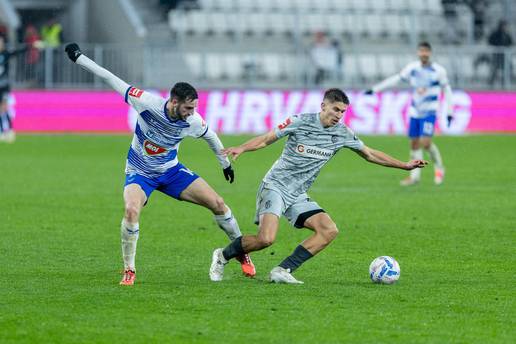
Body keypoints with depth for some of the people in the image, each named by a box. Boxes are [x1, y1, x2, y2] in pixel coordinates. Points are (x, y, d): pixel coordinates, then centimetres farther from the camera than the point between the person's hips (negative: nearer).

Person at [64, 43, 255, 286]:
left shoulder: (193, 121, -19)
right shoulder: (147, 103, -28)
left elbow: (210, 136, 5)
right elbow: (111, 80, -21)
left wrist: (225, 163, 19)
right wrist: (79, 58, -17)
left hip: (171, 171, 3)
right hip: (139, 172, -3)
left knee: (217, 203, -6)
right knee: (131, 211, -33)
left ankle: (241, 252, 18)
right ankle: (129, 270, -14)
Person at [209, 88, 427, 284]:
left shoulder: (343, 134, 4)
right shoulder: (300, 122, -9)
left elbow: (370, 154, 16)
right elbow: (266, 140, -2)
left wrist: (405, 165, 13)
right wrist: (242, 148, -20)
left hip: (297, 196, 6)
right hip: (275, 186, -6)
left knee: (329, 230, -15)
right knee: (266, 239, -25)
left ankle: (283, 271, -15)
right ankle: (223, 256, 2)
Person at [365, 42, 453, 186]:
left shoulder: (438, 71, -7)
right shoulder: (412, 68, 2)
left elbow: (447, 90, 2)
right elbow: (396, 79, 9)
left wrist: (449, 112, 0)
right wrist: (375, 89, 8)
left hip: (429, 112, -4)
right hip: (415, 111, 4)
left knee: (425, 142, -16)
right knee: (414, 143, 6)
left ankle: (439, 168, 8)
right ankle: (415, 175, 18)